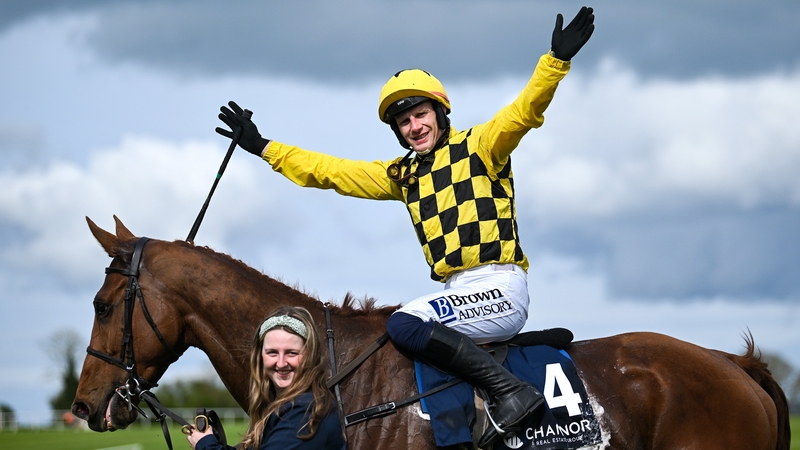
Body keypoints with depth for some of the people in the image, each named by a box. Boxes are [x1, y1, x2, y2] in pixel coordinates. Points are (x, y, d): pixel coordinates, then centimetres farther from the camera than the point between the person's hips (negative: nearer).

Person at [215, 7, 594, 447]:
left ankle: (512, 390, -25)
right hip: (457, 292, 8)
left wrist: (557, 60, -28)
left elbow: (524, 111, -13)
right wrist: (262, 147, 23)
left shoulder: (479, 146, 3)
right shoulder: (402, 175, 20)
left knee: (404, 326, -25)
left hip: (499, 287, -8)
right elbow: (328, 171, 24)